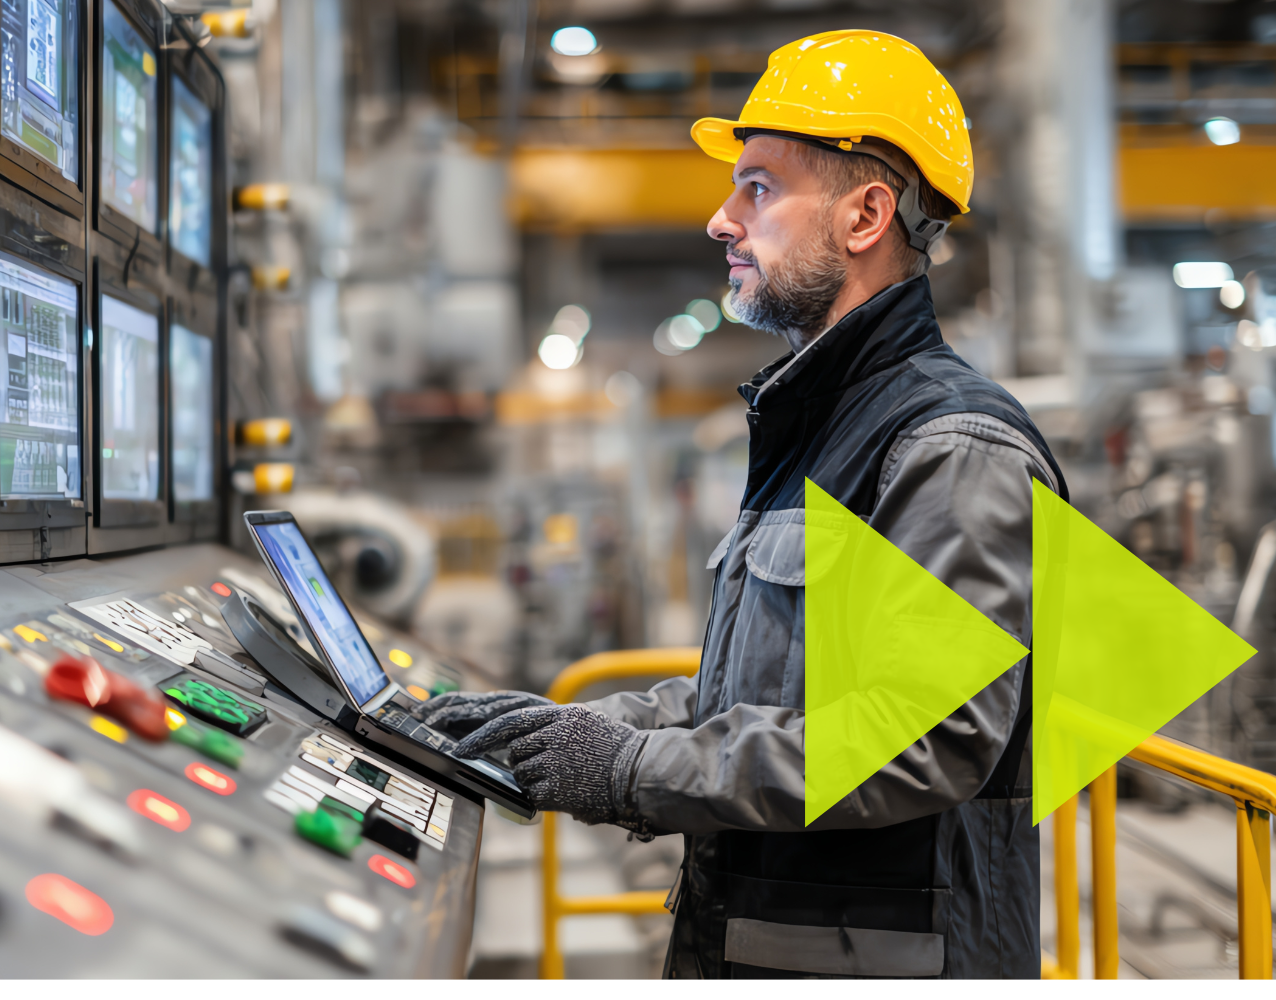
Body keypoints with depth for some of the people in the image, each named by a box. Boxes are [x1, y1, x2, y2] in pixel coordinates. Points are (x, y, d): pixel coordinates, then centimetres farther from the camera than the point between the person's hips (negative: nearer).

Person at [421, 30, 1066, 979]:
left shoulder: (960, 451, -17)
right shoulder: (813, 432, 14)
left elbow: (932, 739, -26)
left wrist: (633, 771, -22)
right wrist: (579, 729, 4)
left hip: (886, 958, -8)